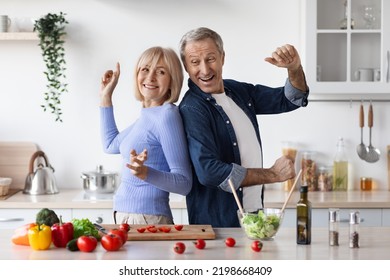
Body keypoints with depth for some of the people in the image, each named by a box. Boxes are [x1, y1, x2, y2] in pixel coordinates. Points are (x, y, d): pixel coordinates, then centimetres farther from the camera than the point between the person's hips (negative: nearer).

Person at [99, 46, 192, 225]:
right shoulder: (147, 116, 10)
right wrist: (105, 96, 25)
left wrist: (145, 173, -32)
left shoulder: (167, 115, -15)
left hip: (147, 219, -9)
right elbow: (111, 145, 27)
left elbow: (184, 183, -17)